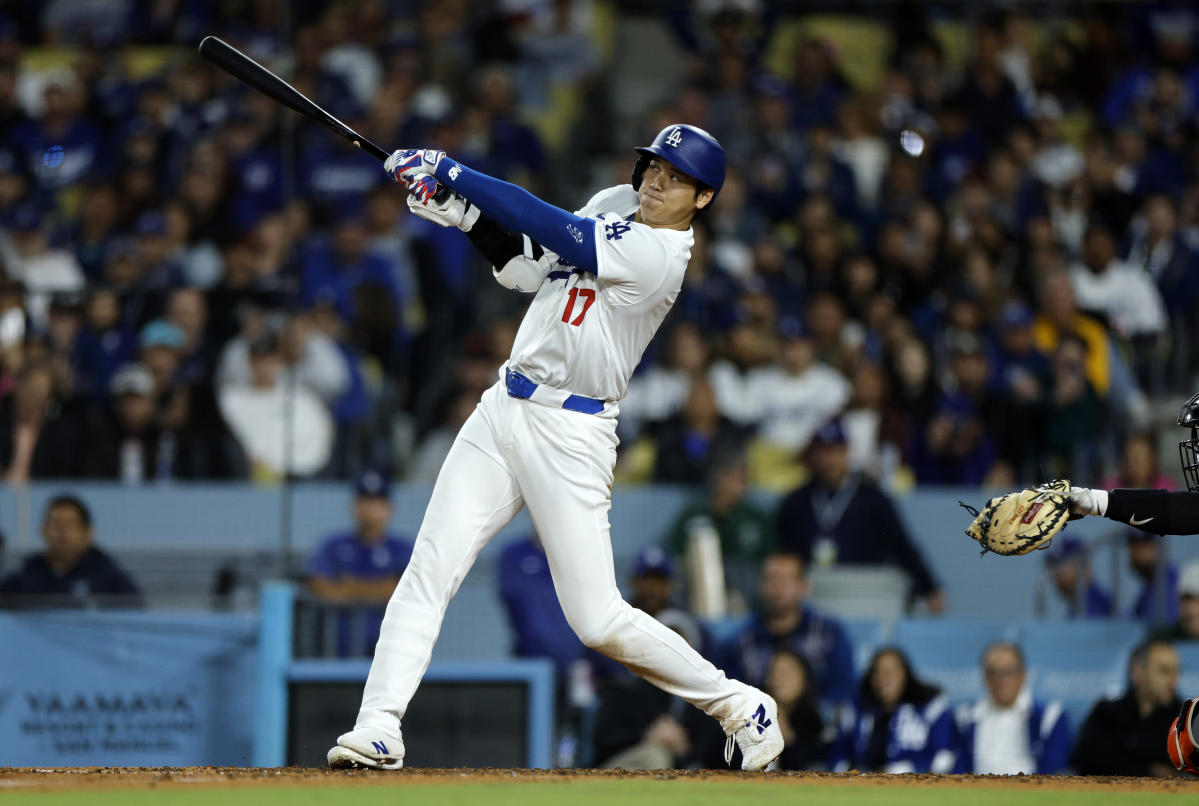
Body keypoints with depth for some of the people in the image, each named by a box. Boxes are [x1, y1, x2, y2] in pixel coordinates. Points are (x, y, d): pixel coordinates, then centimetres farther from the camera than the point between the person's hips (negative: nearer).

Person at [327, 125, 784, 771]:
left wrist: (447, 170, -13)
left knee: (599, 621, -5)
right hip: (505, 406, 7)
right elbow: (524, 267, 14)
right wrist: (465, 214, -3)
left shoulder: (659, 256, -18)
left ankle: (739, 707, 13)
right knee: (430, 569, -6)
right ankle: (378, 729, -9)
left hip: (570, 434, -7)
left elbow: (543, 223, -20)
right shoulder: (615, 207, 9)